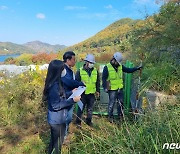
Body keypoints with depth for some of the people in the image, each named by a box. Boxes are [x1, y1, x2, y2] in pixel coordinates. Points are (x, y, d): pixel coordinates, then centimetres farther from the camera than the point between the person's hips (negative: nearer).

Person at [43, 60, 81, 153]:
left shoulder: (56, 82, 2)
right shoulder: (54, 85, -27)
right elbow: (56, 105, -26)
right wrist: (72, 100, -26)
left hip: (59, 119, 9)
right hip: (56, 120, -9)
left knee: (55, 141, 26)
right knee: (57, 143, 11)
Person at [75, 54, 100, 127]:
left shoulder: (95, 71, 4)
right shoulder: (80, 71, -7)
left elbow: (98, 82, 13)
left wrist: (98, 90, 11)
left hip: (92, 93, 3)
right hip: (83, 93, -3)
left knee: (90, 108, 14)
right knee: (81, 108, 7)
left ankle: (89, 121, 30)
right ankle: (78, 121, 22)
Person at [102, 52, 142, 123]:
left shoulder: (120, 66, 5)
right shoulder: (107, 67, -12)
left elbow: (128, 70, 13)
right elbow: (103, 78, -10)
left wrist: (137, 68, 4)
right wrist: (105, 87, -14)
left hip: (120, 88, 6)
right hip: (112, 89, -5)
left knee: (121, 102, 16)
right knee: (111, 103, 4)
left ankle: (120, 115, 34)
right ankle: (110, 117, 20)